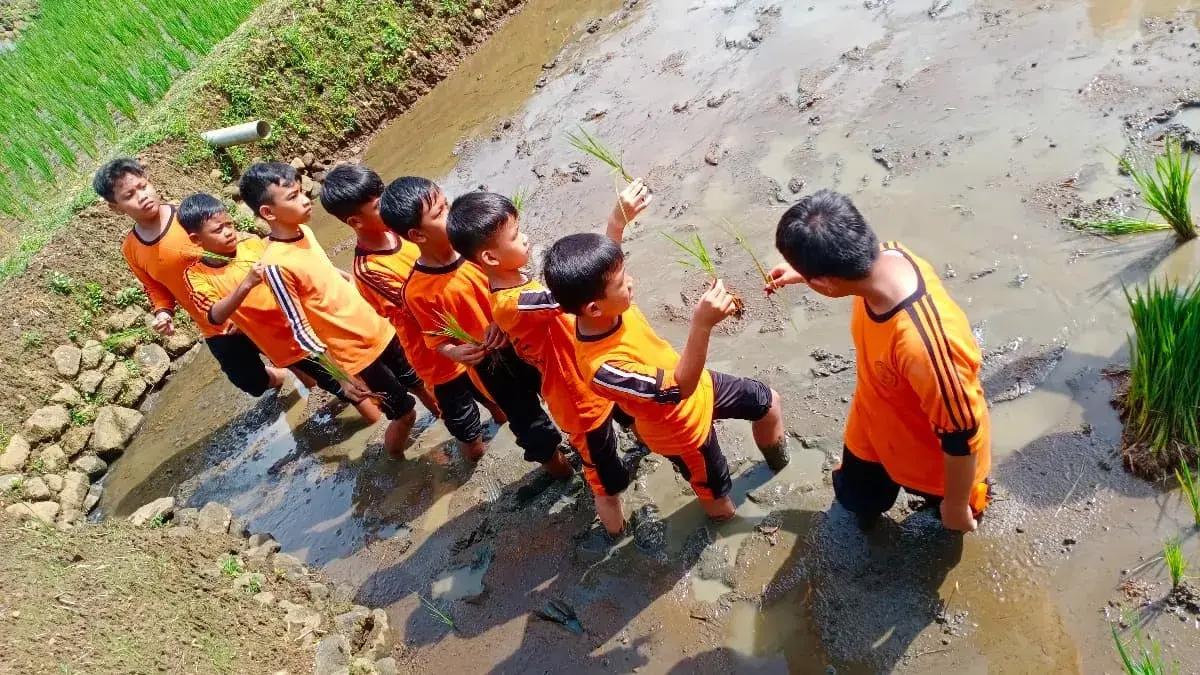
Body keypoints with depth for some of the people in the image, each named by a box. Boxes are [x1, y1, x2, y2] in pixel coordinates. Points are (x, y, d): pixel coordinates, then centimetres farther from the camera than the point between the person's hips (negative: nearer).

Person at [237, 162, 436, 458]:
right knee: (404, 412, 7)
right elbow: (300, 330, -21)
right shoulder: (276, 265, -25)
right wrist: (340, 376, -20)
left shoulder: (304, 231, -3)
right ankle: (393, 451, 35)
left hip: (378, 329, 7)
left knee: (418, 383, 22)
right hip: (355, 352, -6)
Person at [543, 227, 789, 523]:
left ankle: (779, 465, 49)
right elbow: (679, 387, -41)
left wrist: (617, 220, -16)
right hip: (683, 428, -6)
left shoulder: (602, 308, -22)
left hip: (696, 383, 6)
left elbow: (605, 257, 0)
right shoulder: (603, 367, -44)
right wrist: (701, 326, -54)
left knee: (769, 403, 20)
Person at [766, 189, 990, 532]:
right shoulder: (887, 257, -28)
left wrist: (957, 506, -16)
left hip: (935, 458, -5)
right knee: (858, 499, 31)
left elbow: (961, 436, -32)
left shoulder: (923, 345, -49)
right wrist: (802, 273, 8)